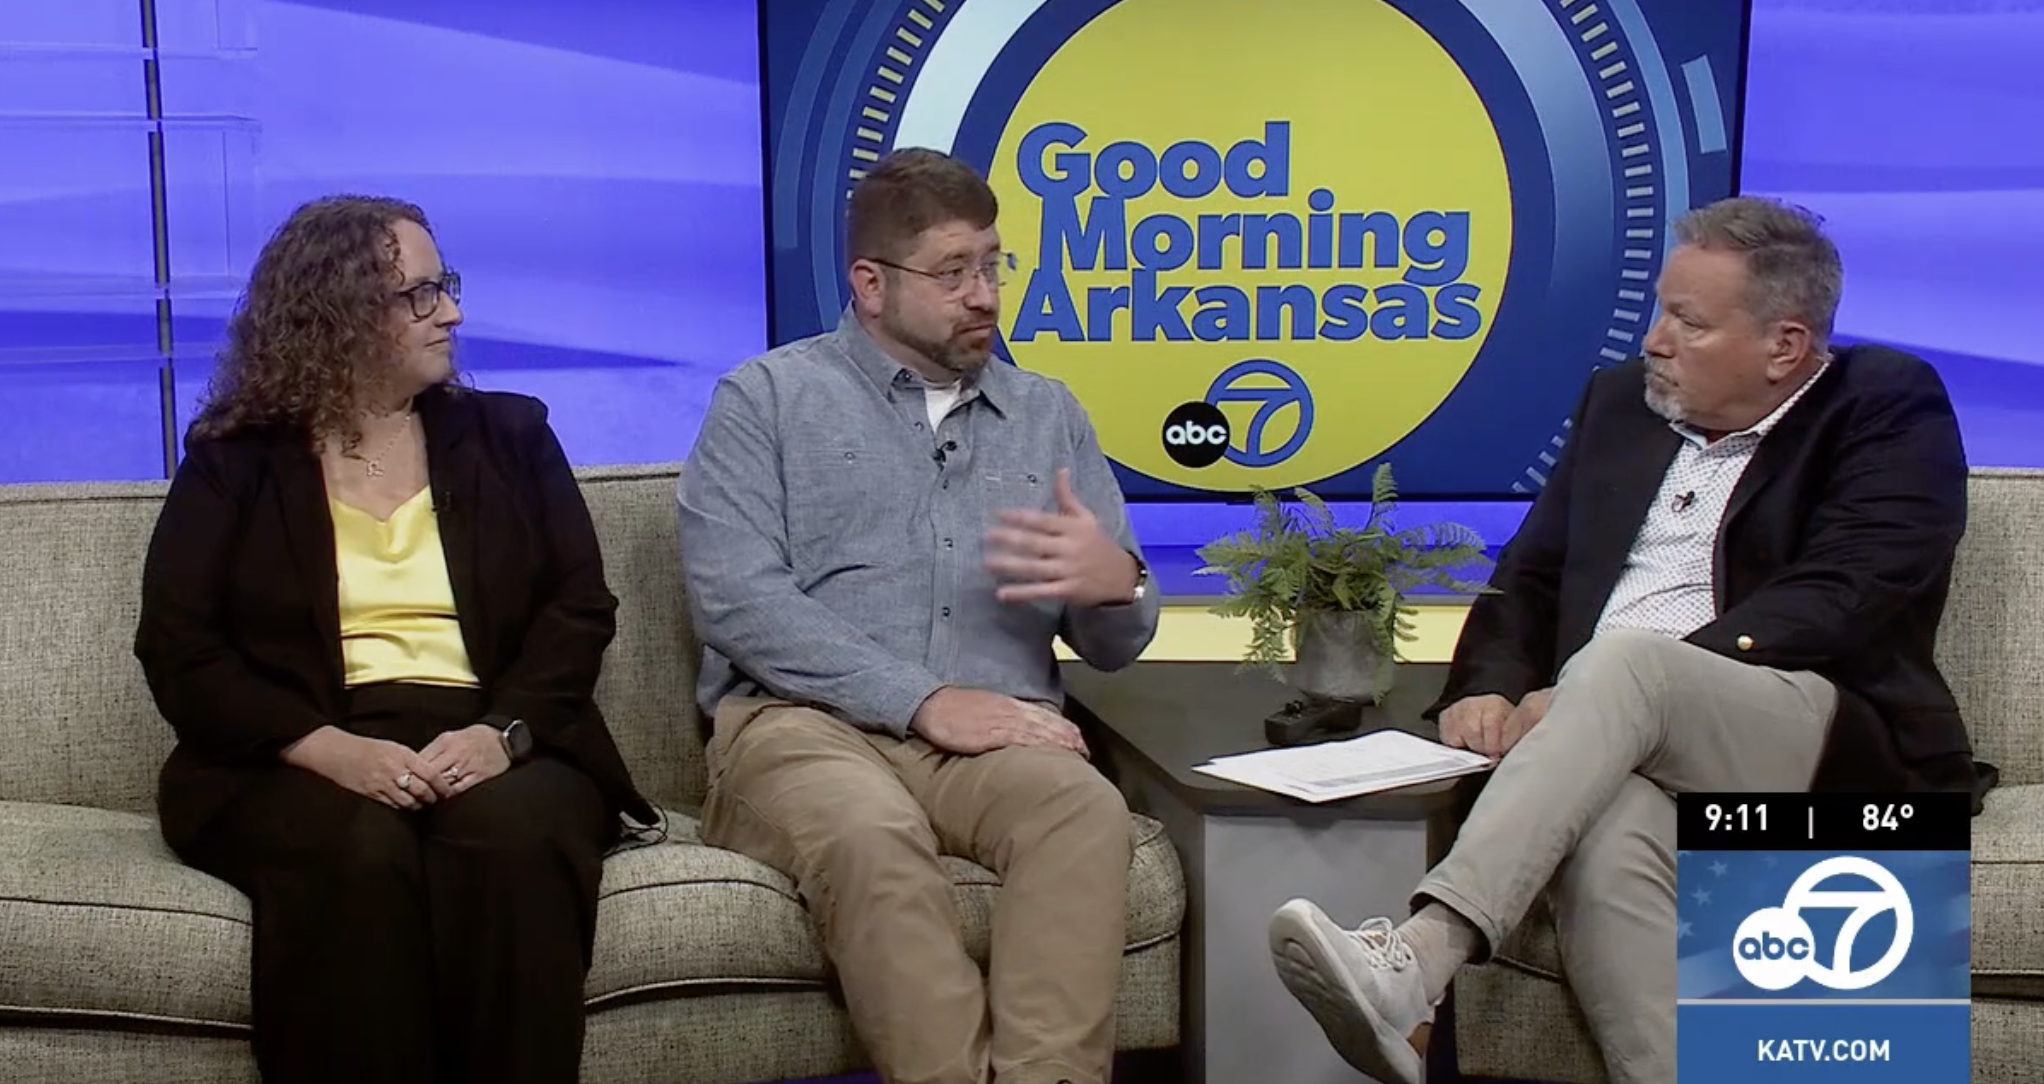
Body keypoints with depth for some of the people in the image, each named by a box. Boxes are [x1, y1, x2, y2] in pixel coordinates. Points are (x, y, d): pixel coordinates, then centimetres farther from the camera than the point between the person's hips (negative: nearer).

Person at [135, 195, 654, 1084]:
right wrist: (327, 747, -16)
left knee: (512, 835, -33)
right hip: (299, 763, -1)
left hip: (491, 747, 1)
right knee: (361, 851, -35)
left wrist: (503, 731, -14)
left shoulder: (510, 434, 16)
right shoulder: (233, 460, 11)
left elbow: (578, 609, 6)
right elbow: (179, 650, 1)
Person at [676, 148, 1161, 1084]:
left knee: (1089, 812, -31)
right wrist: (923, 700, -16)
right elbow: (735, 599, -7)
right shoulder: (765, 398, 9)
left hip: (997, 730, 3)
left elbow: (1114, 647, 19)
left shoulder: (1048, 415, 20)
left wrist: (1116, 584, -8)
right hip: (803, 723, -3)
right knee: (873, 835, -37)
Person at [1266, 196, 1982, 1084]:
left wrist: (1594, 688, -19)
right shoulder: (1621, 401, 21)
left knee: (1626, 660, -35)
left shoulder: (1892, 408, 4)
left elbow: (1830, 602, -11)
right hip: (1632, 743, 4)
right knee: (1609, 837, -34)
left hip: (1836, 752, -4)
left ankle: (1421, 957, -49)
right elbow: (1530, 577, 21)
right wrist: (1489, 685, -3)